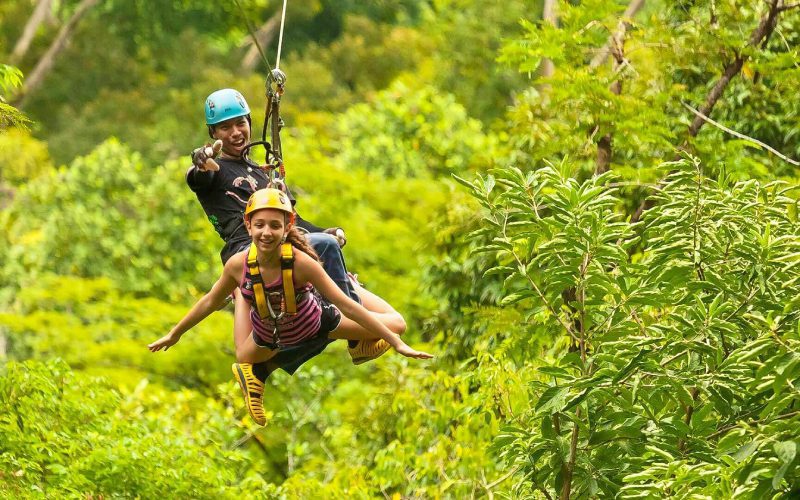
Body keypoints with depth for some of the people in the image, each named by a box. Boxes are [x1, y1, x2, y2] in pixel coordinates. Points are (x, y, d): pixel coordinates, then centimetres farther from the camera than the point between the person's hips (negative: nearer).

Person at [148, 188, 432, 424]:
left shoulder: (300, 262, -38)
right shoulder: (238, 265, -30)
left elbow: (346, 306, -31)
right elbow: (209, 302, -9)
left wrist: (396, 343, -31)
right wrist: (174, 334, 2)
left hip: (314, 323, -1)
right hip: (269, 336, 1)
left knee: (396, 326, 1)